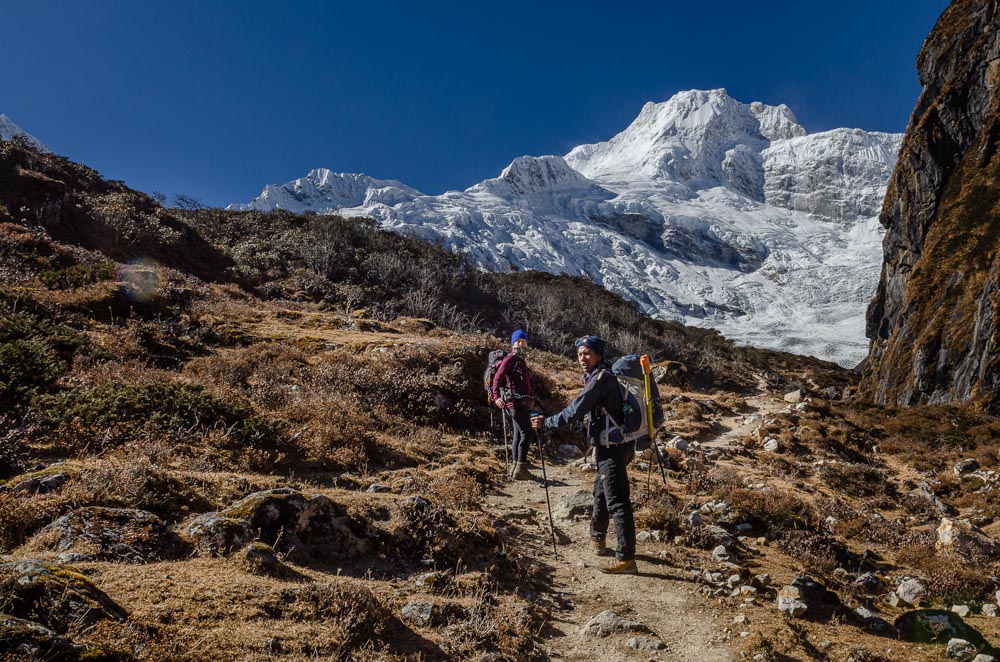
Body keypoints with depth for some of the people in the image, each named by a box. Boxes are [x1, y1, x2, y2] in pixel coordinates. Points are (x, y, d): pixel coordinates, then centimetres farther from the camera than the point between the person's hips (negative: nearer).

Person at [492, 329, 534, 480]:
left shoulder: (522, 361, 20)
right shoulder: (511, 359, -8)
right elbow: (497, 378, -18)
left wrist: (529, 402, 28)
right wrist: (496, 396, -31)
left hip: (522, 403, 10)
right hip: (516, 402, -10)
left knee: (518, 435, 12)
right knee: (525, 433, -13)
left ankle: (516, 468, 19)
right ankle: (520, 469, -13)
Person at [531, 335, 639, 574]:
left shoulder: (600, 378, -17)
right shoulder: (600, 376, 15)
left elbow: (575, 411, -19)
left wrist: (546, 423, -11)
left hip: (612, 447, -11)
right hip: (610, 446, 11)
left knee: (617, 501, -10)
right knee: (600, 492, 24)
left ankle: (626, 559, -9)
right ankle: (597, 539, 42)